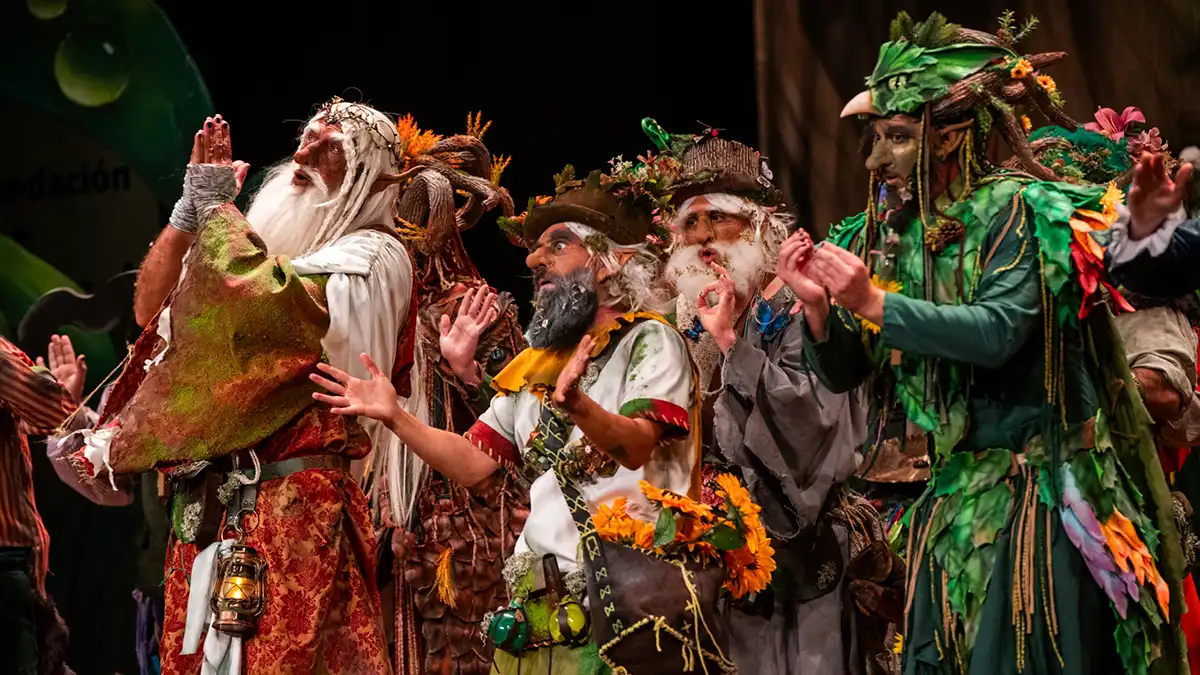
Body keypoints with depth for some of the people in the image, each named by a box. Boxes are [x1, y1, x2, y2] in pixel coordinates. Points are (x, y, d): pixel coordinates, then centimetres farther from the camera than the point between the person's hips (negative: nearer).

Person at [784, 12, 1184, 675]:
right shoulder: (884, 235, 8)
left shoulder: (1012, 210, -8)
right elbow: (843, 373, 8)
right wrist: (817, 306, -11)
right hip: (944, 492, 5)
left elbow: (999, 333, -22)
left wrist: (874, 304, -22)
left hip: (1032, 491, -5)